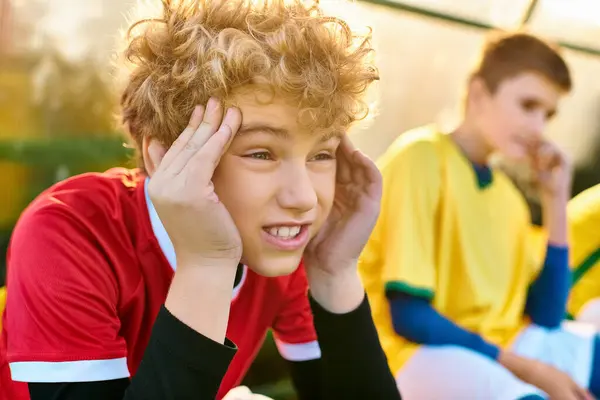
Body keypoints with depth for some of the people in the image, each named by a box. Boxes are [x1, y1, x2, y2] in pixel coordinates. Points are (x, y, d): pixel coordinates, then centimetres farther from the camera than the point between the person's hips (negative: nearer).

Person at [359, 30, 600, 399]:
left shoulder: (507, 194, 13)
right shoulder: (422, 158, -9)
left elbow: (545, 317, 10)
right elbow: (407, 316, -16)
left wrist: (556, 203, 4)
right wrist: (526, 369, -16)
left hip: (504, 346, 8)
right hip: (428, 352, -8)